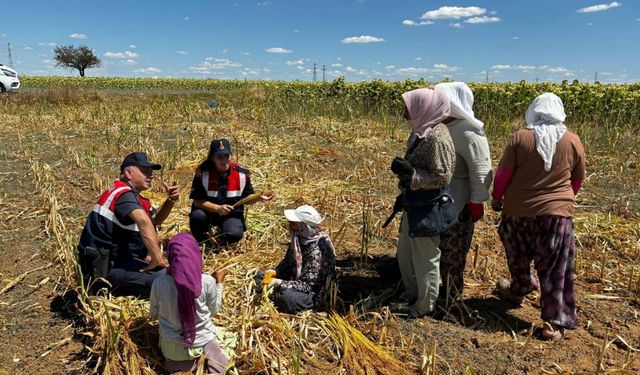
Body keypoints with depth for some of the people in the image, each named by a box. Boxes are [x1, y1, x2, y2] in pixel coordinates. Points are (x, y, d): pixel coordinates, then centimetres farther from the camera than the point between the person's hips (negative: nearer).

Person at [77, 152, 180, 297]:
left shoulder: (132, 194, 14)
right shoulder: (124, 194, -16)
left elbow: (155, 220, 20)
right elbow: (144, 221, -36)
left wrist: (171, 200, 3)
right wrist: (157, 259, -35)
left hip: (114, 259, 10)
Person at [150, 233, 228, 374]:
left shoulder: (159, 283, -18)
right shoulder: (207, 282, -22)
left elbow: (154, 315, 0)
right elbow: (214, 311, -3)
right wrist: (218, 282, 6)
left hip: (171, 348, 2)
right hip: (201, 342, -1)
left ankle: (178, 361, 4)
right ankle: (207, 352, -1)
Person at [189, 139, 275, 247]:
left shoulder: (242, 173, -9)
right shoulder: (203, 172, -15)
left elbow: (246, 198, 3)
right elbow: (197, 201, -16)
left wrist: (259, 198, -18)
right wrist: (218, 208, -30)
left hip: (231, 214, 1)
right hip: (208, 211, 0)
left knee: (235, 234, -28)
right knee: (197, 216, -34)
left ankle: (222, 236, 13)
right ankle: (201, 242, 1)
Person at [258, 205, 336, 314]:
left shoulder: (316, 251, -28)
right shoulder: (299, 238, -5)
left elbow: (306, 285, -27)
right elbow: (287, 262, 11)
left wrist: (279, 283, -36)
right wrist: (275, 272, -9)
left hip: (313, 295, -8)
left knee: (285, 296, -35)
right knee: (260, 275, 6)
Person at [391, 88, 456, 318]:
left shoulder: (437, 138, -22)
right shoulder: (422, 132, 6)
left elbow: (442, 178, -23)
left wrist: (410, 173, -26)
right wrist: (403, 169, 5)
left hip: (427, 209, -10)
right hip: (413, 205, 10)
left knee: (425, 259, 8)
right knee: (405, 254, 22)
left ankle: (425, 306, 27)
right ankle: (412, 296, 42)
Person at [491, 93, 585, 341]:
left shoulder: (521, 138, -6)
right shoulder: (573, 141, 0)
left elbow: (502, 174, -6)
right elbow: (577, 181, 11)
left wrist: (496, 198, 10)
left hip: (518, 210, 0)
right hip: (556, 213, 0)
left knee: (518, 258, 23)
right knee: (554, 269, 6)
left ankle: (519, 290, 44)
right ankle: (554, 322, 7)